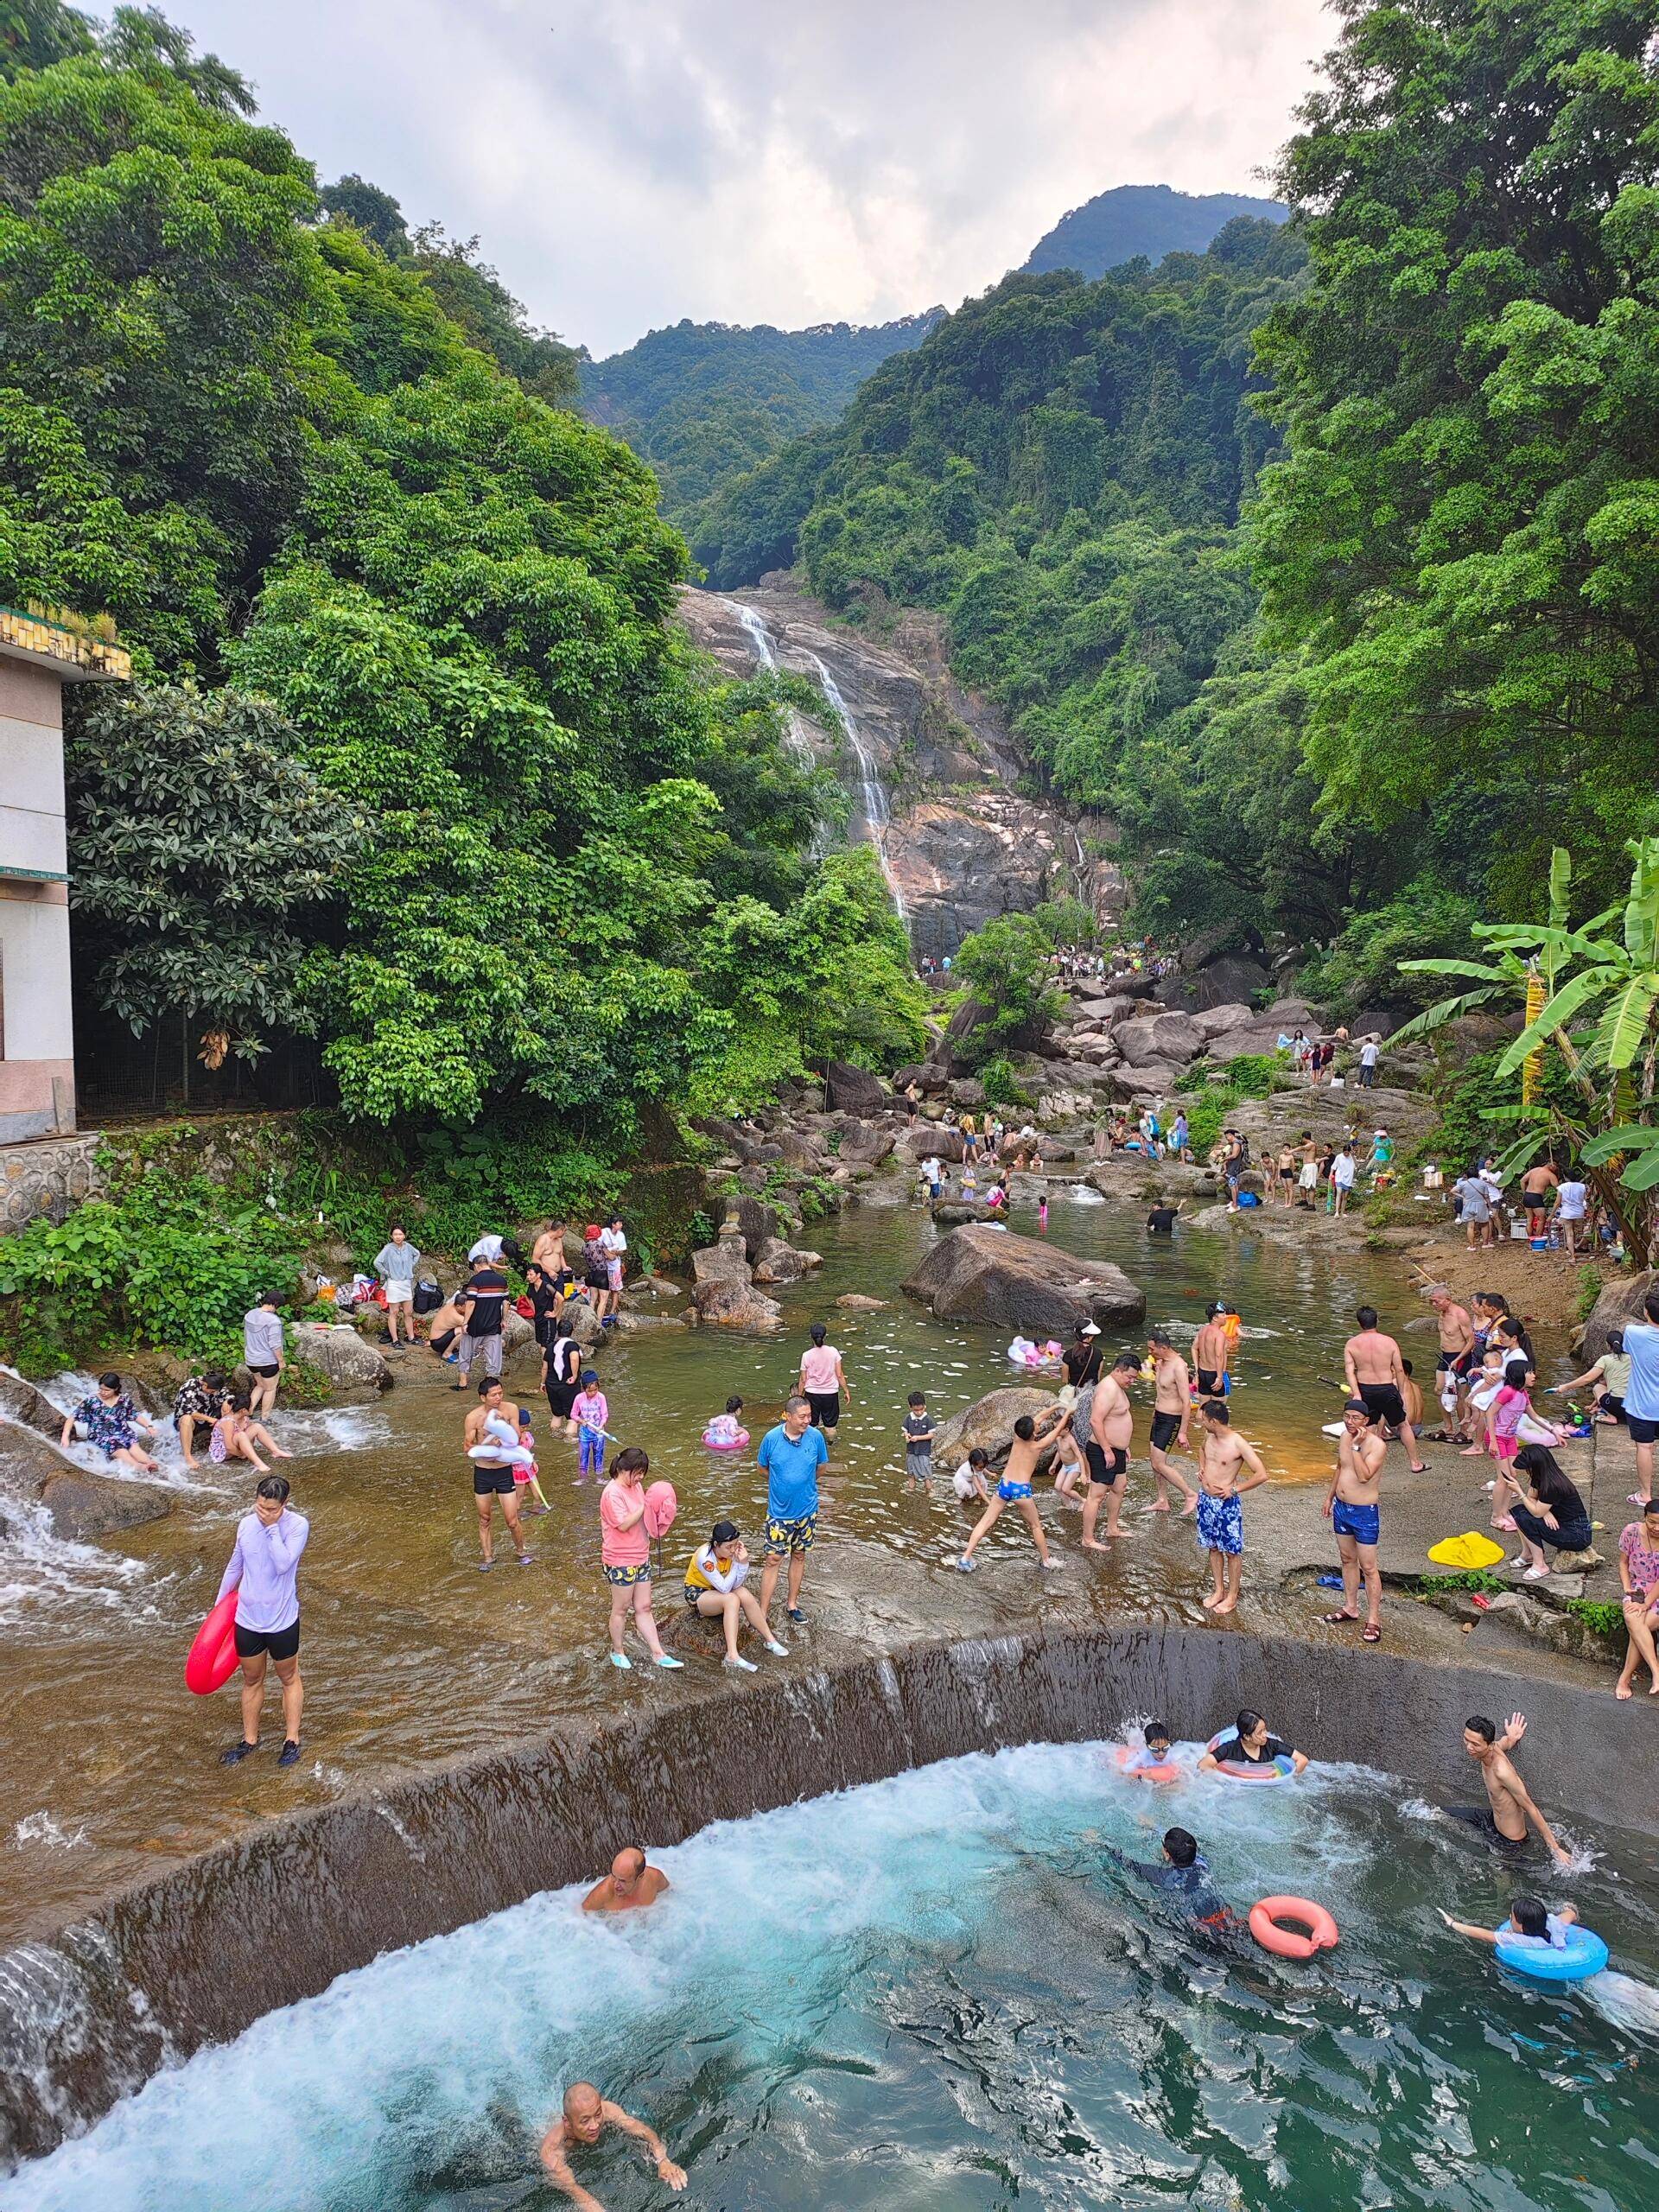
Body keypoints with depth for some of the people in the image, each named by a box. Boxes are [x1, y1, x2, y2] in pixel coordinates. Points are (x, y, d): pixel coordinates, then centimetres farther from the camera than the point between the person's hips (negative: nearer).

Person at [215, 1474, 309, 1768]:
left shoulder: (298, 1525, -18)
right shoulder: (246, 1524, -5)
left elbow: (283, 1564, -30)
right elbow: (235, 1567, 10)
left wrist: (273, 1527, -27)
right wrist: (219, 1604, 16)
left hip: (282, 1621, -4)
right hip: (247, 1619, 4)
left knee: (289, 1679, 15)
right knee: (252, 1680, 18)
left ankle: (292, 1740, 26)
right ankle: (250, 1741, 33)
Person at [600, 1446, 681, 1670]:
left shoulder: (636, 1486, 6)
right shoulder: (612, 1493, -20)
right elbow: (624, 1524, -26)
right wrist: (645, 1505, -24)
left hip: (641, 1557, 8)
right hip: (621, 1561, -7)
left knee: (644, 1608, 12)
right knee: (621, 1609, 10)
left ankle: (658, 1654, 16)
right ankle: (617, 1651, 28)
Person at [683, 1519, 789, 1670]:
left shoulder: (732, 1550, -15)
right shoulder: (704, 1556, -31)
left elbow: (735, 1585, -17)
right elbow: (724, 1588, -31)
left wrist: (743, 1562, -30)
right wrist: (737, 1563, -29)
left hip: (717, 1591, 5)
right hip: (696, 1593, -5)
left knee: (745, 1594, -24)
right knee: (731, 1599, -33)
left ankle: (770, 1640, -15)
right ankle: (732, 1656, -40)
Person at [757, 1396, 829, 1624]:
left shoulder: (816, 1437, -13)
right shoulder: (772, 1438, -16)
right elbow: (762, 1467, 2)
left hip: (807, 1510, 2)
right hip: (779, 1511, -2)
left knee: (799, 1556, 16)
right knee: (773, 1560, 1)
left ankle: (792, 1603, 33)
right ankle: (763, 1612, 8)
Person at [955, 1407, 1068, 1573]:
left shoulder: (1017, 1438, 2)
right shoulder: (1037, 1446, -7)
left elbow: (1038, 1419, 17)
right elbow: (1057, 1430, 6)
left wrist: (1054, 1408, 25)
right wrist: (1067, 1414, 21)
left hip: (1003, 1486, 4)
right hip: (1021, 1489, -4)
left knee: (986, 1522, 5)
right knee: (1036, 1526, 17)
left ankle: (966, 1558, -1)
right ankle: (1046, 1561, 28)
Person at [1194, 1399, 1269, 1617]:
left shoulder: (1238, 1444, -21)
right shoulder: (1209, 1437, 0)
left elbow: (1261, 1475, -22)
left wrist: (1234, 1489, -18)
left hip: (1226, 1503, -7)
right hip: (1205, 1499, 7)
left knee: (1232, 1551, 7)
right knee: (1213, 1547, 17)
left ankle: (1232, 1597, 19)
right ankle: (1218, 1590, 31)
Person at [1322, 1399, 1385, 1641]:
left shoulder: (1377, 1445, -21)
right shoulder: (1344, 1437, 2)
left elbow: (1364, 1476, -32)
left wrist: (1356, 1446, -31)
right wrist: (1330, 1496, 20)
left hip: (1365, 1512, -7)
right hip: (1341, 1507, 7)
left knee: (1368, 1567, 0)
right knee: (1347, 1559, 19)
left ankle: (1373, 1619, 9)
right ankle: (1350, 1608, 33)